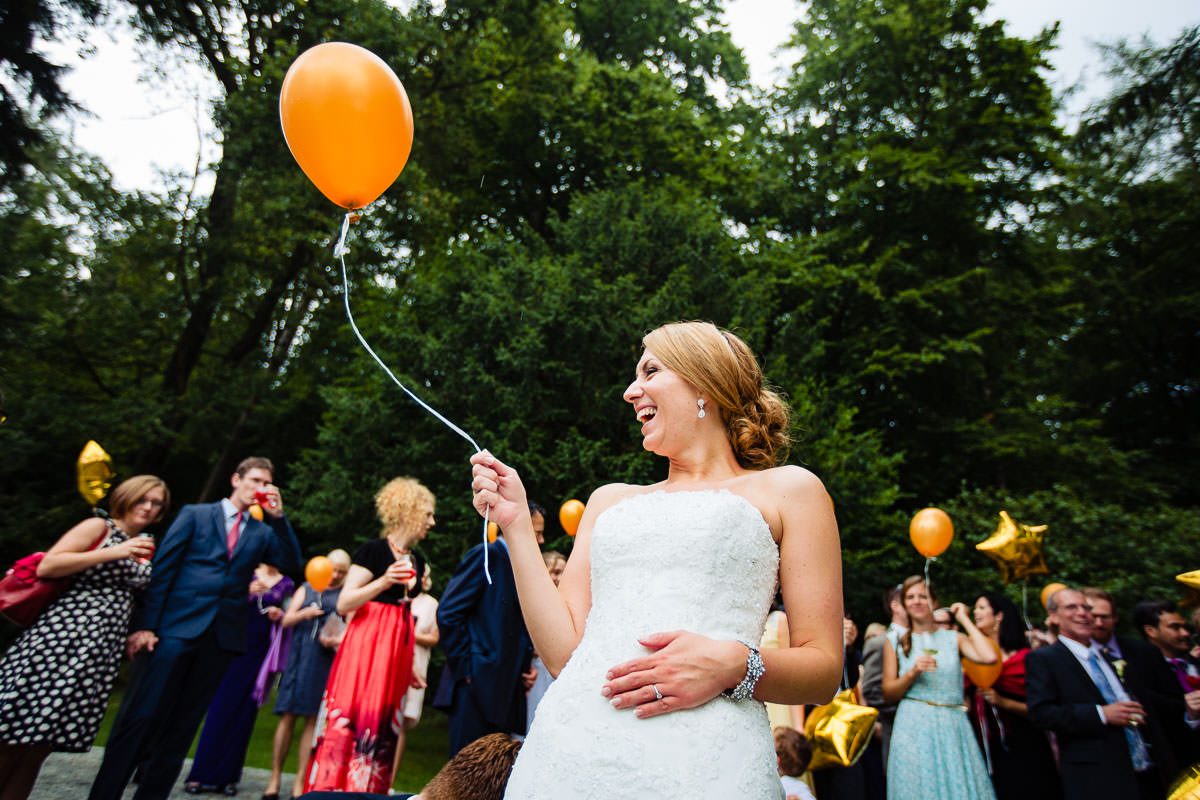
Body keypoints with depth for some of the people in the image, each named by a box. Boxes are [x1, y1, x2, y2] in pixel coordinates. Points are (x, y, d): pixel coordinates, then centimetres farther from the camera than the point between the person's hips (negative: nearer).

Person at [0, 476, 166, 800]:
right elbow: (46, 566, -11)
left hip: (100, 653, 5)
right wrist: (114, 553, -16)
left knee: (40, 746, 7)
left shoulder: (145, 548, 17)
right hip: (59, 637, -5)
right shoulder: (98, 527, -1)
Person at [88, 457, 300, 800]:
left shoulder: (263, 532, 14)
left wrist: (278, 517, -6)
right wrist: (146, 624, -7)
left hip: (222, 638, 3)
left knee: (181, 727, 9)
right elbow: (162, 569, 1)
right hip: (174, 629, -3)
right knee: (139, 719, -1)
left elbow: (291, 564, 2)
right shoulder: (195, 514, 7)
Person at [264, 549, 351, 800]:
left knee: (313, 719, -2)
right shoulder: (306, 589, 15)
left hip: (325, 663, -1)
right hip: (298, 658, 1)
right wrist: (304, 613, -11)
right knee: (287, 717, 0)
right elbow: (286, 620, 9)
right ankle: (275, 776, 13)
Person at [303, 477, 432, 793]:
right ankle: (330, 787, 10)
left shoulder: (417, 560, 12)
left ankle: (366, 789, 20)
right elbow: (343, 604, -13)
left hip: (398, 651, 7)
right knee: (349, 718, -4)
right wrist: (383, 582, -26)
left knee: (381, 725, 9)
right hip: (366, 646, -6)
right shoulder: (373, 550, -9)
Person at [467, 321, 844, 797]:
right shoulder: (610, 500, 16)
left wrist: (735, 666, -16)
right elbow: (563, 652, 9)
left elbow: (824, 669, 3)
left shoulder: (788, 490, 6)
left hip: (703, 757, -3)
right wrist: (516, 525, 7)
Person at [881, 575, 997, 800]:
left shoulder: (953, 638, 9)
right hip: (914, 727, -1)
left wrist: (964, 619, -1)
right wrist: (913, 673, -13)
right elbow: (888, 694, 3)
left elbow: (989, 657, -12)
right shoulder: (896, 642, 6)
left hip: (953, 726, 1)